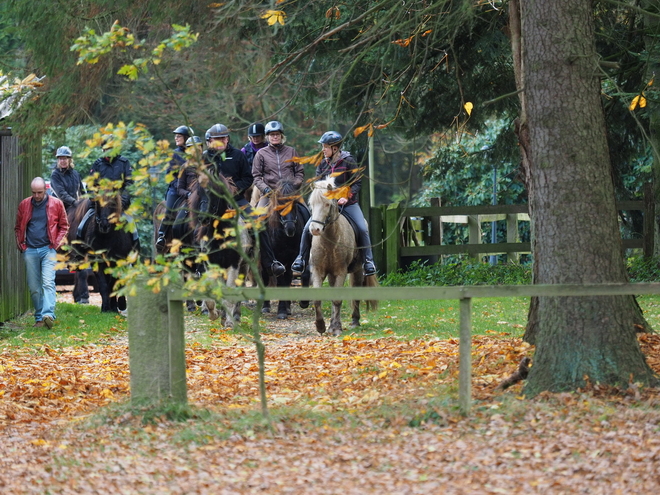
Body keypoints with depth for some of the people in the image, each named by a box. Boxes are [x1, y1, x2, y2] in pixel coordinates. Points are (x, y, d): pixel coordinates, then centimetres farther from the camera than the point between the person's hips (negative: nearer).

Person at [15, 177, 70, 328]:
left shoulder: (56, 204, 1)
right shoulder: (24, 205, 7)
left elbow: (64, 226, 10)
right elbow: (18, 228, 17)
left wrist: (57, 243, -2)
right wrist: (21, 245, 5)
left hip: (48, 249, -3)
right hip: (30, 251, 3)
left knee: (48, 283, -16)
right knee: (34, 287, 4)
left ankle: (48, 315, -27)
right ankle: (39, 318, 11)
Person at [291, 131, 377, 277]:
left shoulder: (348, 161, -5)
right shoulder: (322, 164, 6)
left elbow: (357, 182, -5)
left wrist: (347, 197, -19)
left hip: (348, 203, -3)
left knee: (362, 229, -19)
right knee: (307, 229, -12)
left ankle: (368, 261, -6)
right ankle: (302, 258, 1)